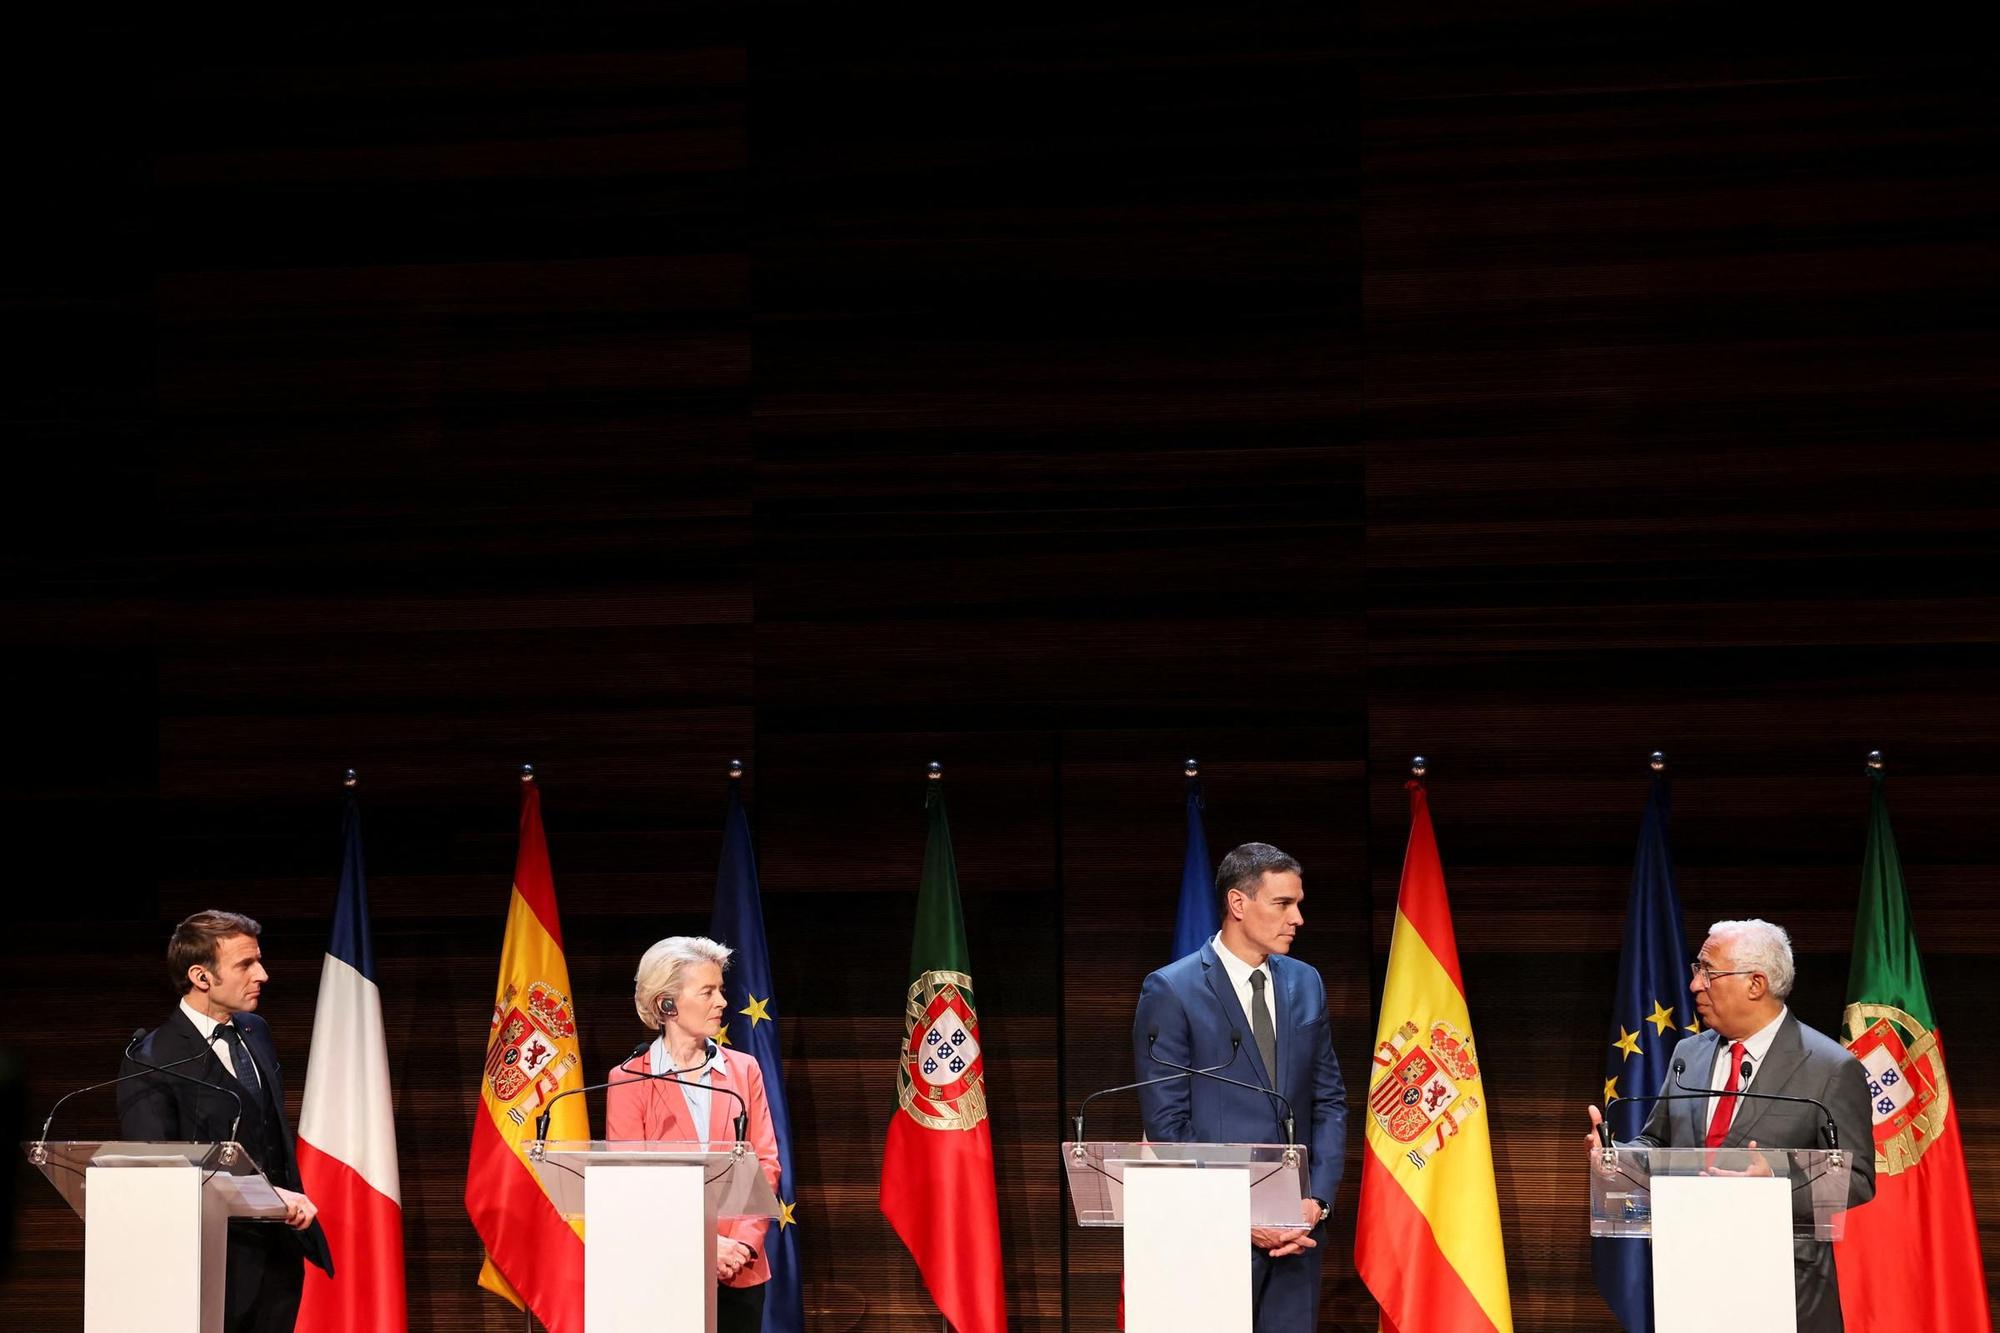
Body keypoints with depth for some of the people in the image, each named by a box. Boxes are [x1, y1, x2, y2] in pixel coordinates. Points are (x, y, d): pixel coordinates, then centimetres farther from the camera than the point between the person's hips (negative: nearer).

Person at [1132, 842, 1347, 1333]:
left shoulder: (1305, 984, 11)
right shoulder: (1171, 992, -7)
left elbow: (1329, 1102, 14)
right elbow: (1167, 1124, -9)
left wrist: (1318, 1199, -1)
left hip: (1296, 1224, 5)